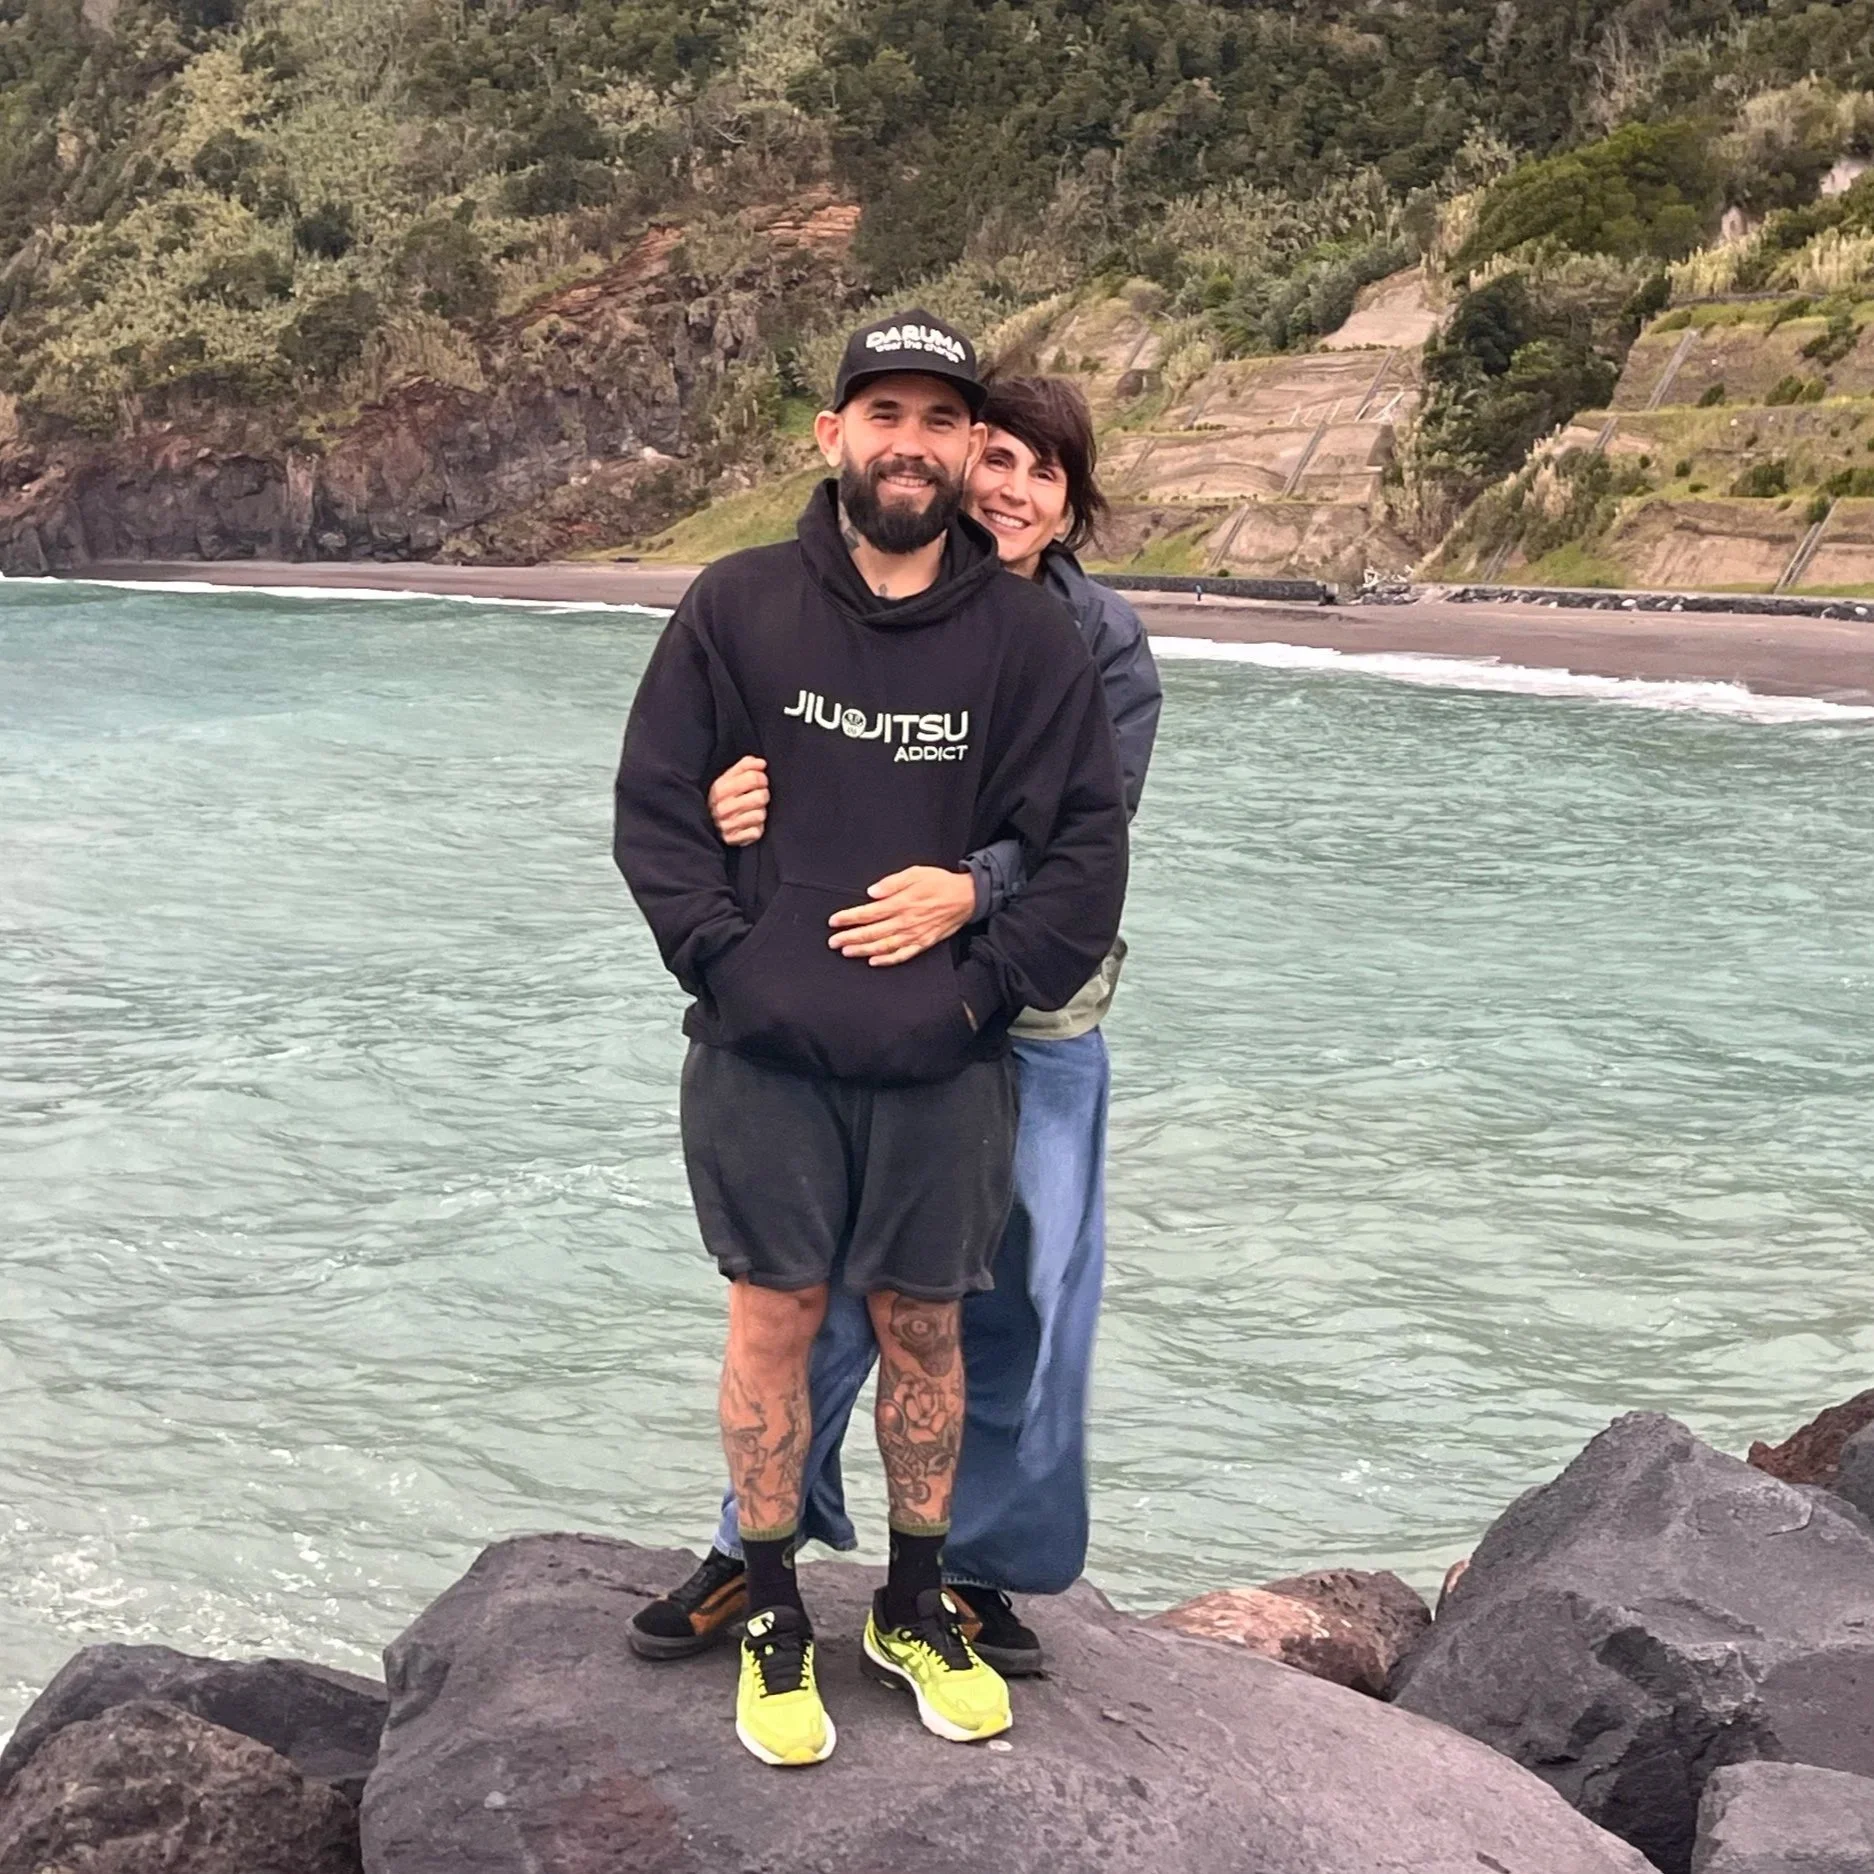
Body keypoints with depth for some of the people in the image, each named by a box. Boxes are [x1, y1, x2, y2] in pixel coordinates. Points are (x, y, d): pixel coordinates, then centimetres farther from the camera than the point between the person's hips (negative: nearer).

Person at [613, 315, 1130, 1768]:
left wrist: (980, 990, -7)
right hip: (766, 1052, 0)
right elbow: (655, 810, 2)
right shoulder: (739, 607, 0)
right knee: (776, 1319, 5)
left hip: (943, 1061, 1)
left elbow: (1085, 850, 1)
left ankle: (917, 1607, 28)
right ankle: (775, 1619, 21)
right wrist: (733, 966, -8)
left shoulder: (1029, 637, 1)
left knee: (923, 1324, 10)